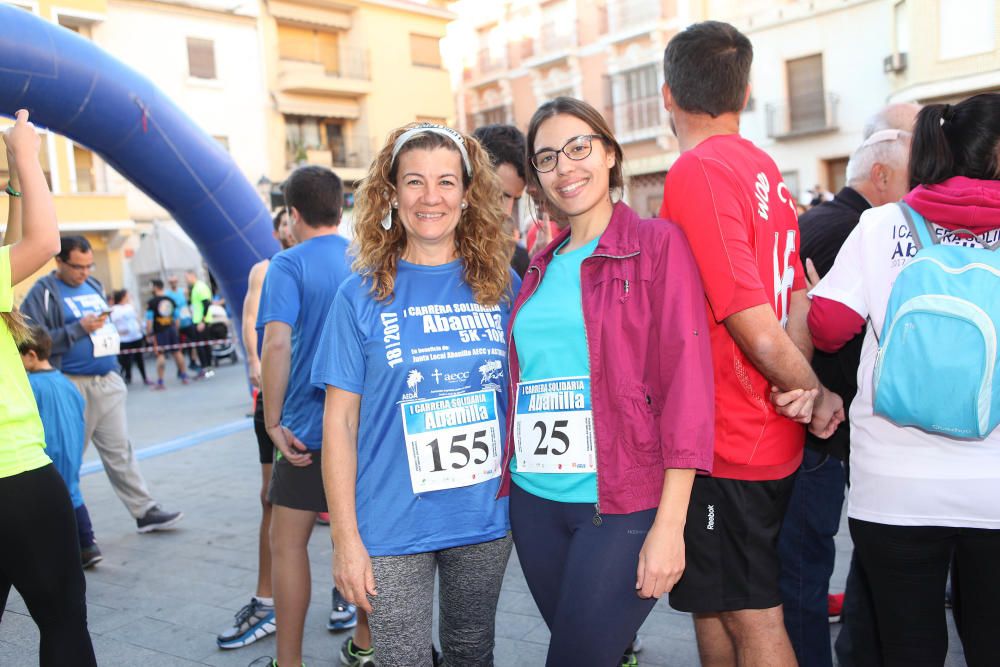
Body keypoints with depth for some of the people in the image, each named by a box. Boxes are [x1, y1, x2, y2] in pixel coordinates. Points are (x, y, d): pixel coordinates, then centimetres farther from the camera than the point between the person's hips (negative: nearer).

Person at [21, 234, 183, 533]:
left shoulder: (94, 286, 15)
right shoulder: (44, 293, -6)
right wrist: (80, 328, -19)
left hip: (108, 383, 6)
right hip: (73, 386, -6)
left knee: (120, 451, 7)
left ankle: (145, 511, 8)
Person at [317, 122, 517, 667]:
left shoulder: (503, 286, -1)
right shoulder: (362, 295, -6)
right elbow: (340, 420, -5)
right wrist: (345, 537, -7)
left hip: (487, 519, 3)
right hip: (394, 530, -2)